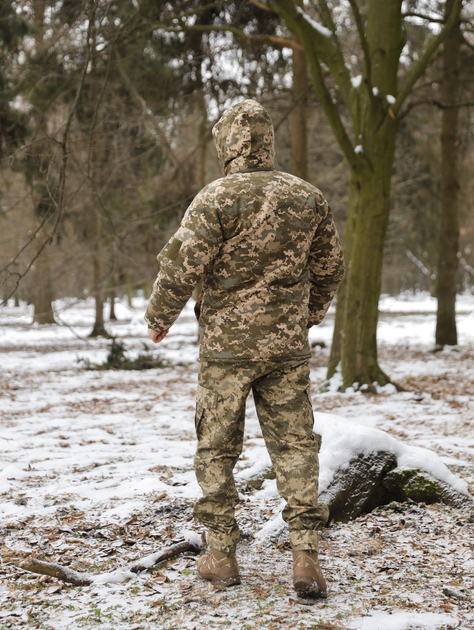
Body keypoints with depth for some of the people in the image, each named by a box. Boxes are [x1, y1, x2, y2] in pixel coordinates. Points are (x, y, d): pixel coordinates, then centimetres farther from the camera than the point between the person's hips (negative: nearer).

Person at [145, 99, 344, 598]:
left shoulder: (217, 198, -12)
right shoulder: (309, 198, 4)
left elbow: (181, 267, -13)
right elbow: (330, 270, 13)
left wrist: (158, 319, 4)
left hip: (226, 346, -3)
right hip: (288, 347, 4)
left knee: (217, 449, 9)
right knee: (295, 447, 7)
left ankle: (221, 556, 16)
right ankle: (306, 559, 2)